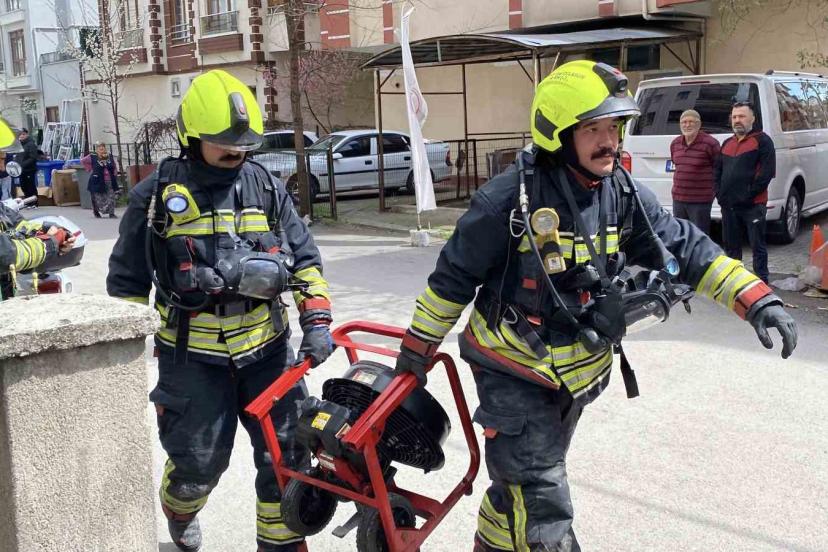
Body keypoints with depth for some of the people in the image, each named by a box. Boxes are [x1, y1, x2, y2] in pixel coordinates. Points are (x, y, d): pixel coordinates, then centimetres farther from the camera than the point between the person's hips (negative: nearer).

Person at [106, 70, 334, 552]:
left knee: (286, 453, 7)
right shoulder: (157, 196, -3)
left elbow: (305, 258, 9)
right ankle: (180, 513, 44)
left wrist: (316, 319, -3)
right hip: (193, 357, -3)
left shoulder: (267, 189, 5)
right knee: (198, 462, 8)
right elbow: (127, 282, 5)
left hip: (267, 349, 3)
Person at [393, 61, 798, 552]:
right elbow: (455, 274, -11)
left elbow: (685, 248, 0)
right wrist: (419, 346, -5)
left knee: (522, 482, 25)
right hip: (514, 375, -6)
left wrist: (756, 299, -9)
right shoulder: (512, 198, -20)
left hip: (577, 374, 6)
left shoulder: (625, 195, -2)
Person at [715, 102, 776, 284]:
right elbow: (718, 171, 21)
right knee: (730, 245, 13)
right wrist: (719, 193, 6)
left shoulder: (762, 140, -3)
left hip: (753, 205, -6)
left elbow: (767, 172, -11)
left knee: (757, 246, -1)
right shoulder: (727, 143, 18)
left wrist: (749, 195, -14)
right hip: (728, 205, 7)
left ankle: (761, 281, 5)